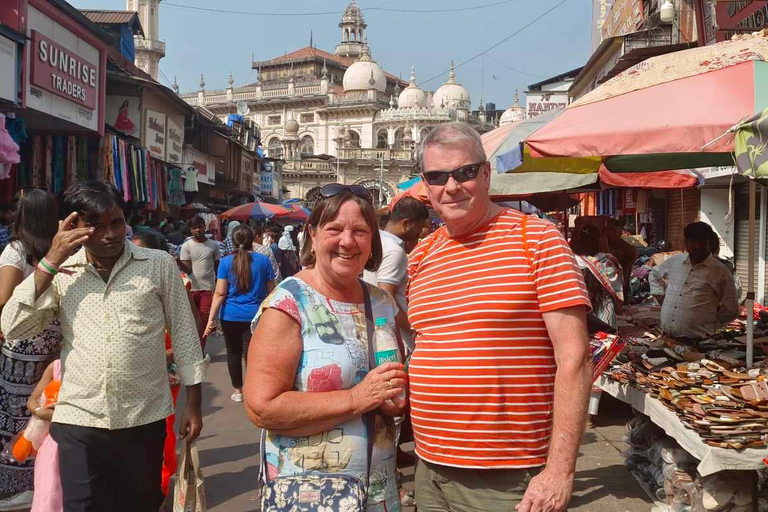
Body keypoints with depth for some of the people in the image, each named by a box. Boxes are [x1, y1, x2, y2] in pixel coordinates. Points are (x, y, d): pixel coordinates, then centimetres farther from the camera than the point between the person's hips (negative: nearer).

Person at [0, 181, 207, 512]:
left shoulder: (159, 265, 0)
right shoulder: (61, 273, 4)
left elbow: (184, 334, 3)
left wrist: (193, 404, 2)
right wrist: (50, 261, -10)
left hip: (145, 421, 0)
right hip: (78, 422, 1)